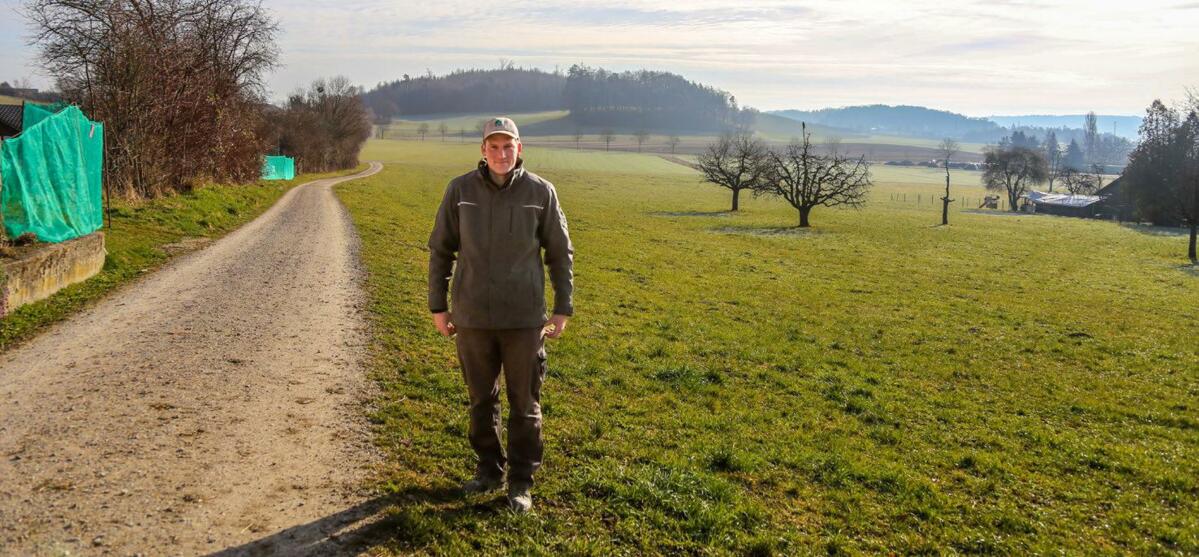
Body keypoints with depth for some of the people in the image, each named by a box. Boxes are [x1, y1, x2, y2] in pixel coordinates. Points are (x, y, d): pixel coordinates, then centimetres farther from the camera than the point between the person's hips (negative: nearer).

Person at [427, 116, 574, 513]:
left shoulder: (540, 192, -4)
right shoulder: (460, 190, -2)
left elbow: (560, 253, 3)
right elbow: (440, 249, 5)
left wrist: (563, 309, 2)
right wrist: (438, 306, 5)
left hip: (524, 318, -1)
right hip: (472, 317, 1)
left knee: (524, 403, 7)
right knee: (481, 399, 15)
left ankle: (521, 481, 21)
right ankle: (488, 469, 33)